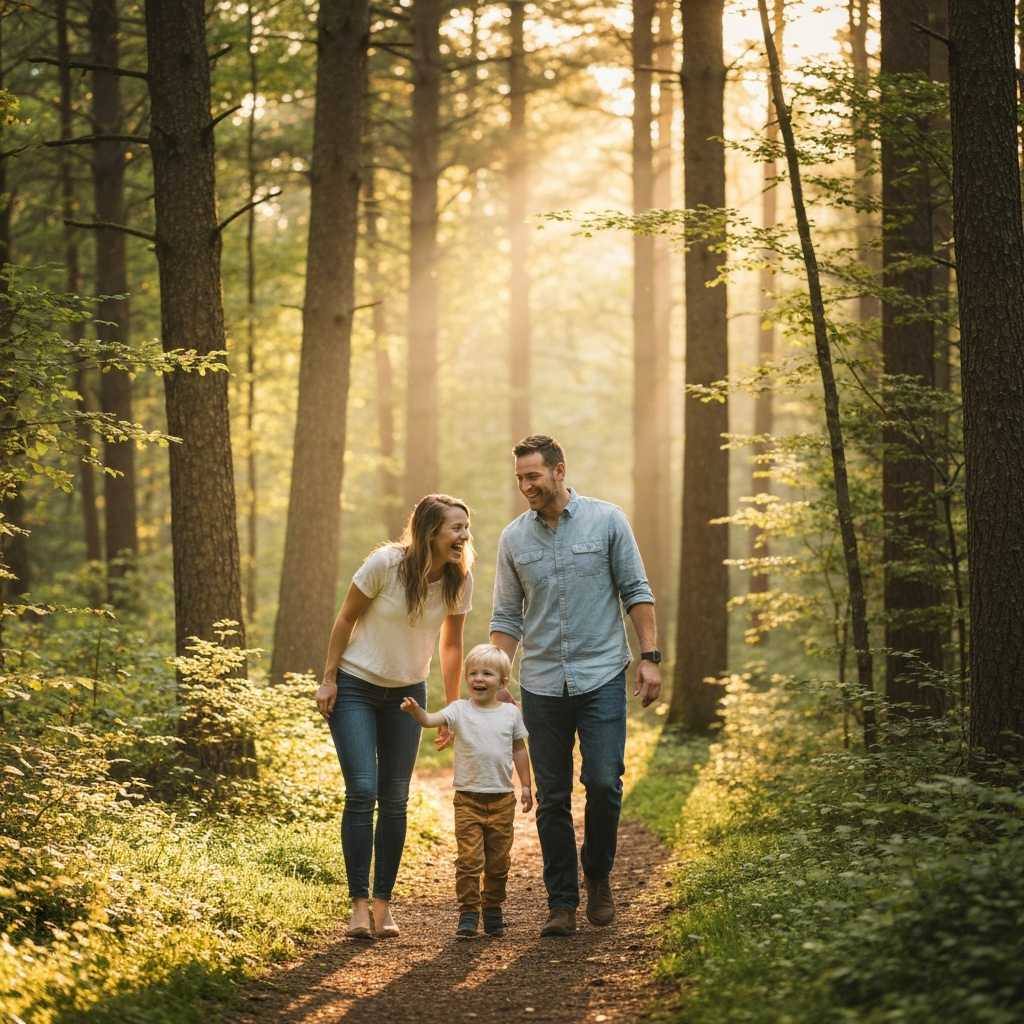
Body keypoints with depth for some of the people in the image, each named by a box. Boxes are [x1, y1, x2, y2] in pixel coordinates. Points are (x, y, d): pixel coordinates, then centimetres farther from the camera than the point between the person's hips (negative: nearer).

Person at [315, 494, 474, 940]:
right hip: (355, 687, -4)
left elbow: (452, 645, 4)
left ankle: (384, 903, 12)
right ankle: (359, 904, -9)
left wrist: (452, 709, 7)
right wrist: (328, 679, -8)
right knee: (362, 791, -14)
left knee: (395, 799, 4)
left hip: (407, 693, 4)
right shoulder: (385, 563, -22)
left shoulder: (459, 579, -9)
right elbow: (346, 619, -10)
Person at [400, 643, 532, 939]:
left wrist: (526, 785, 11)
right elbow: (430, 720, -18)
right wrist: (415, 710, -40)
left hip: (502, 799, 2)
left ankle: (493, 911, 22)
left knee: (498, 861, 9)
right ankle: (468, 914, -2)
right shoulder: (460, 710, -2)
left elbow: (519, 749, 14)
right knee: (469, 859, -8)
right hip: (468, 799, -2)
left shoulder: (511, 713, 5)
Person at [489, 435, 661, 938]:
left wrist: (650, 656, -5)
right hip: (541, 684, 2)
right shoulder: (514, 538, 6)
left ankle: (597, 875, 15)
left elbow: (636, 592, 3)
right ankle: (562, 903, 10)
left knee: (604, 782, -10)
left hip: (601, 676, -2)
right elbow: (507, 618, 10)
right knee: (552, 799, 2)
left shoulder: (606, 520, 0)